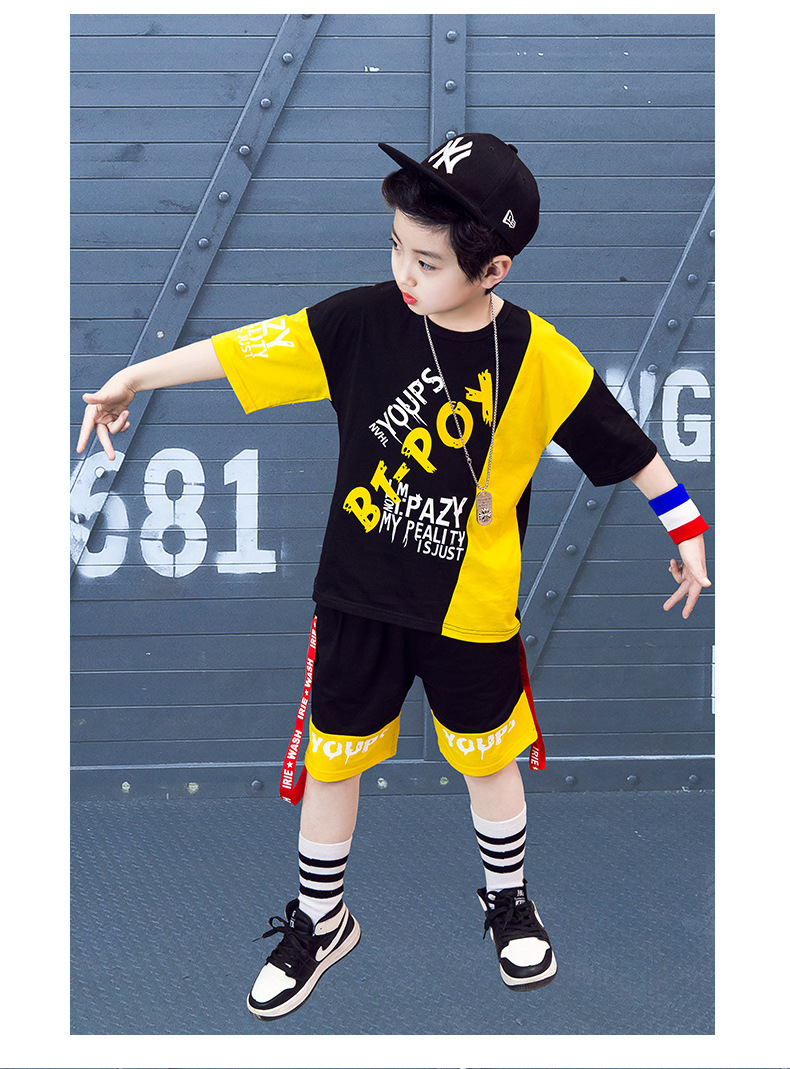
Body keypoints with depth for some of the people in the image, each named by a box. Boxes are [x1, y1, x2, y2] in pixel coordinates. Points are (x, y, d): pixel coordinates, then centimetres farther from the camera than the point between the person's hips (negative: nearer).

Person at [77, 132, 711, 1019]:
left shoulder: (539, 358, -15)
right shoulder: (363, 321, -13)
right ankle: (319, 922, 33)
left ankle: (507, 900, 43)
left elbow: (624, 446, -4)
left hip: (471, 607, -1)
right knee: (333, 758, 12)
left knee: (488, 760, 17)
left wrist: (685, 531, 2)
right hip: (359, 595, 1)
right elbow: (246, 349, -9)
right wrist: (133, 379, -6)